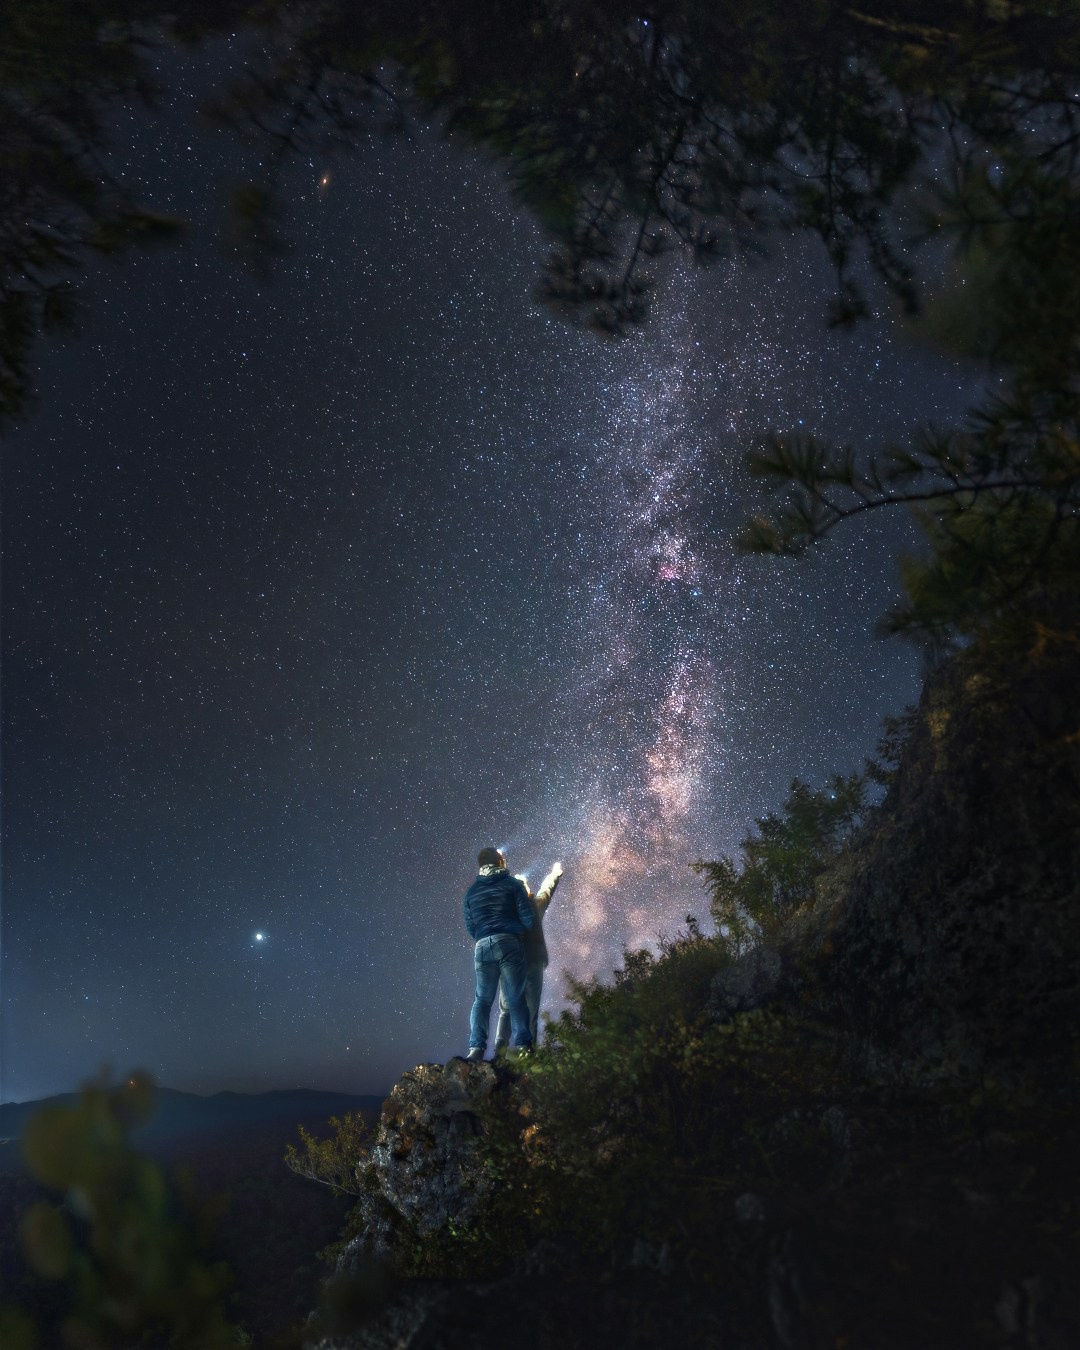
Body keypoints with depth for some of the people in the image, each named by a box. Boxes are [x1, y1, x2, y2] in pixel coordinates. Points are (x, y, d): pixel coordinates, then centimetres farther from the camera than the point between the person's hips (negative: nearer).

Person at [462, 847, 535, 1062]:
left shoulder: (472, 891, 14)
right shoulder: (512, 884, 4)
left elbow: (470, 927, 16)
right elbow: (528, 919, 0)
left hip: (482, 947, 3)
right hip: (509, 943, -3)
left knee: (482, 999, 9)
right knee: (516, 997, 4)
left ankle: (476, 1047, -1)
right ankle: (522, 1044, -1)